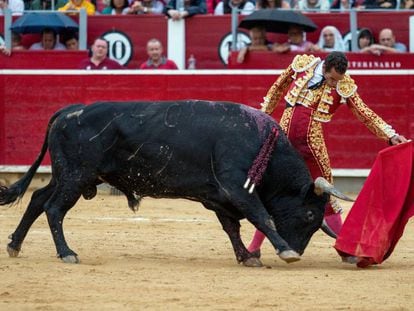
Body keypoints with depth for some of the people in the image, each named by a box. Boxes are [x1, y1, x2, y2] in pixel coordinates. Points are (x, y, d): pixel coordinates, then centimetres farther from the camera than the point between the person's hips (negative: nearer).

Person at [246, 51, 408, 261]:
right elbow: (278, 88, 13)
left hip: (312, 142, -1)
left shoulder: (344, 86, -6)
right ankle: (255, 246, 17)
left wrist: (391, 135, -9)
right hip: (284, 136, 1)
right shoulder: (302, 64, -3)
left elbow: (365, 114, 0)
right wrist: (263, 115, 20)